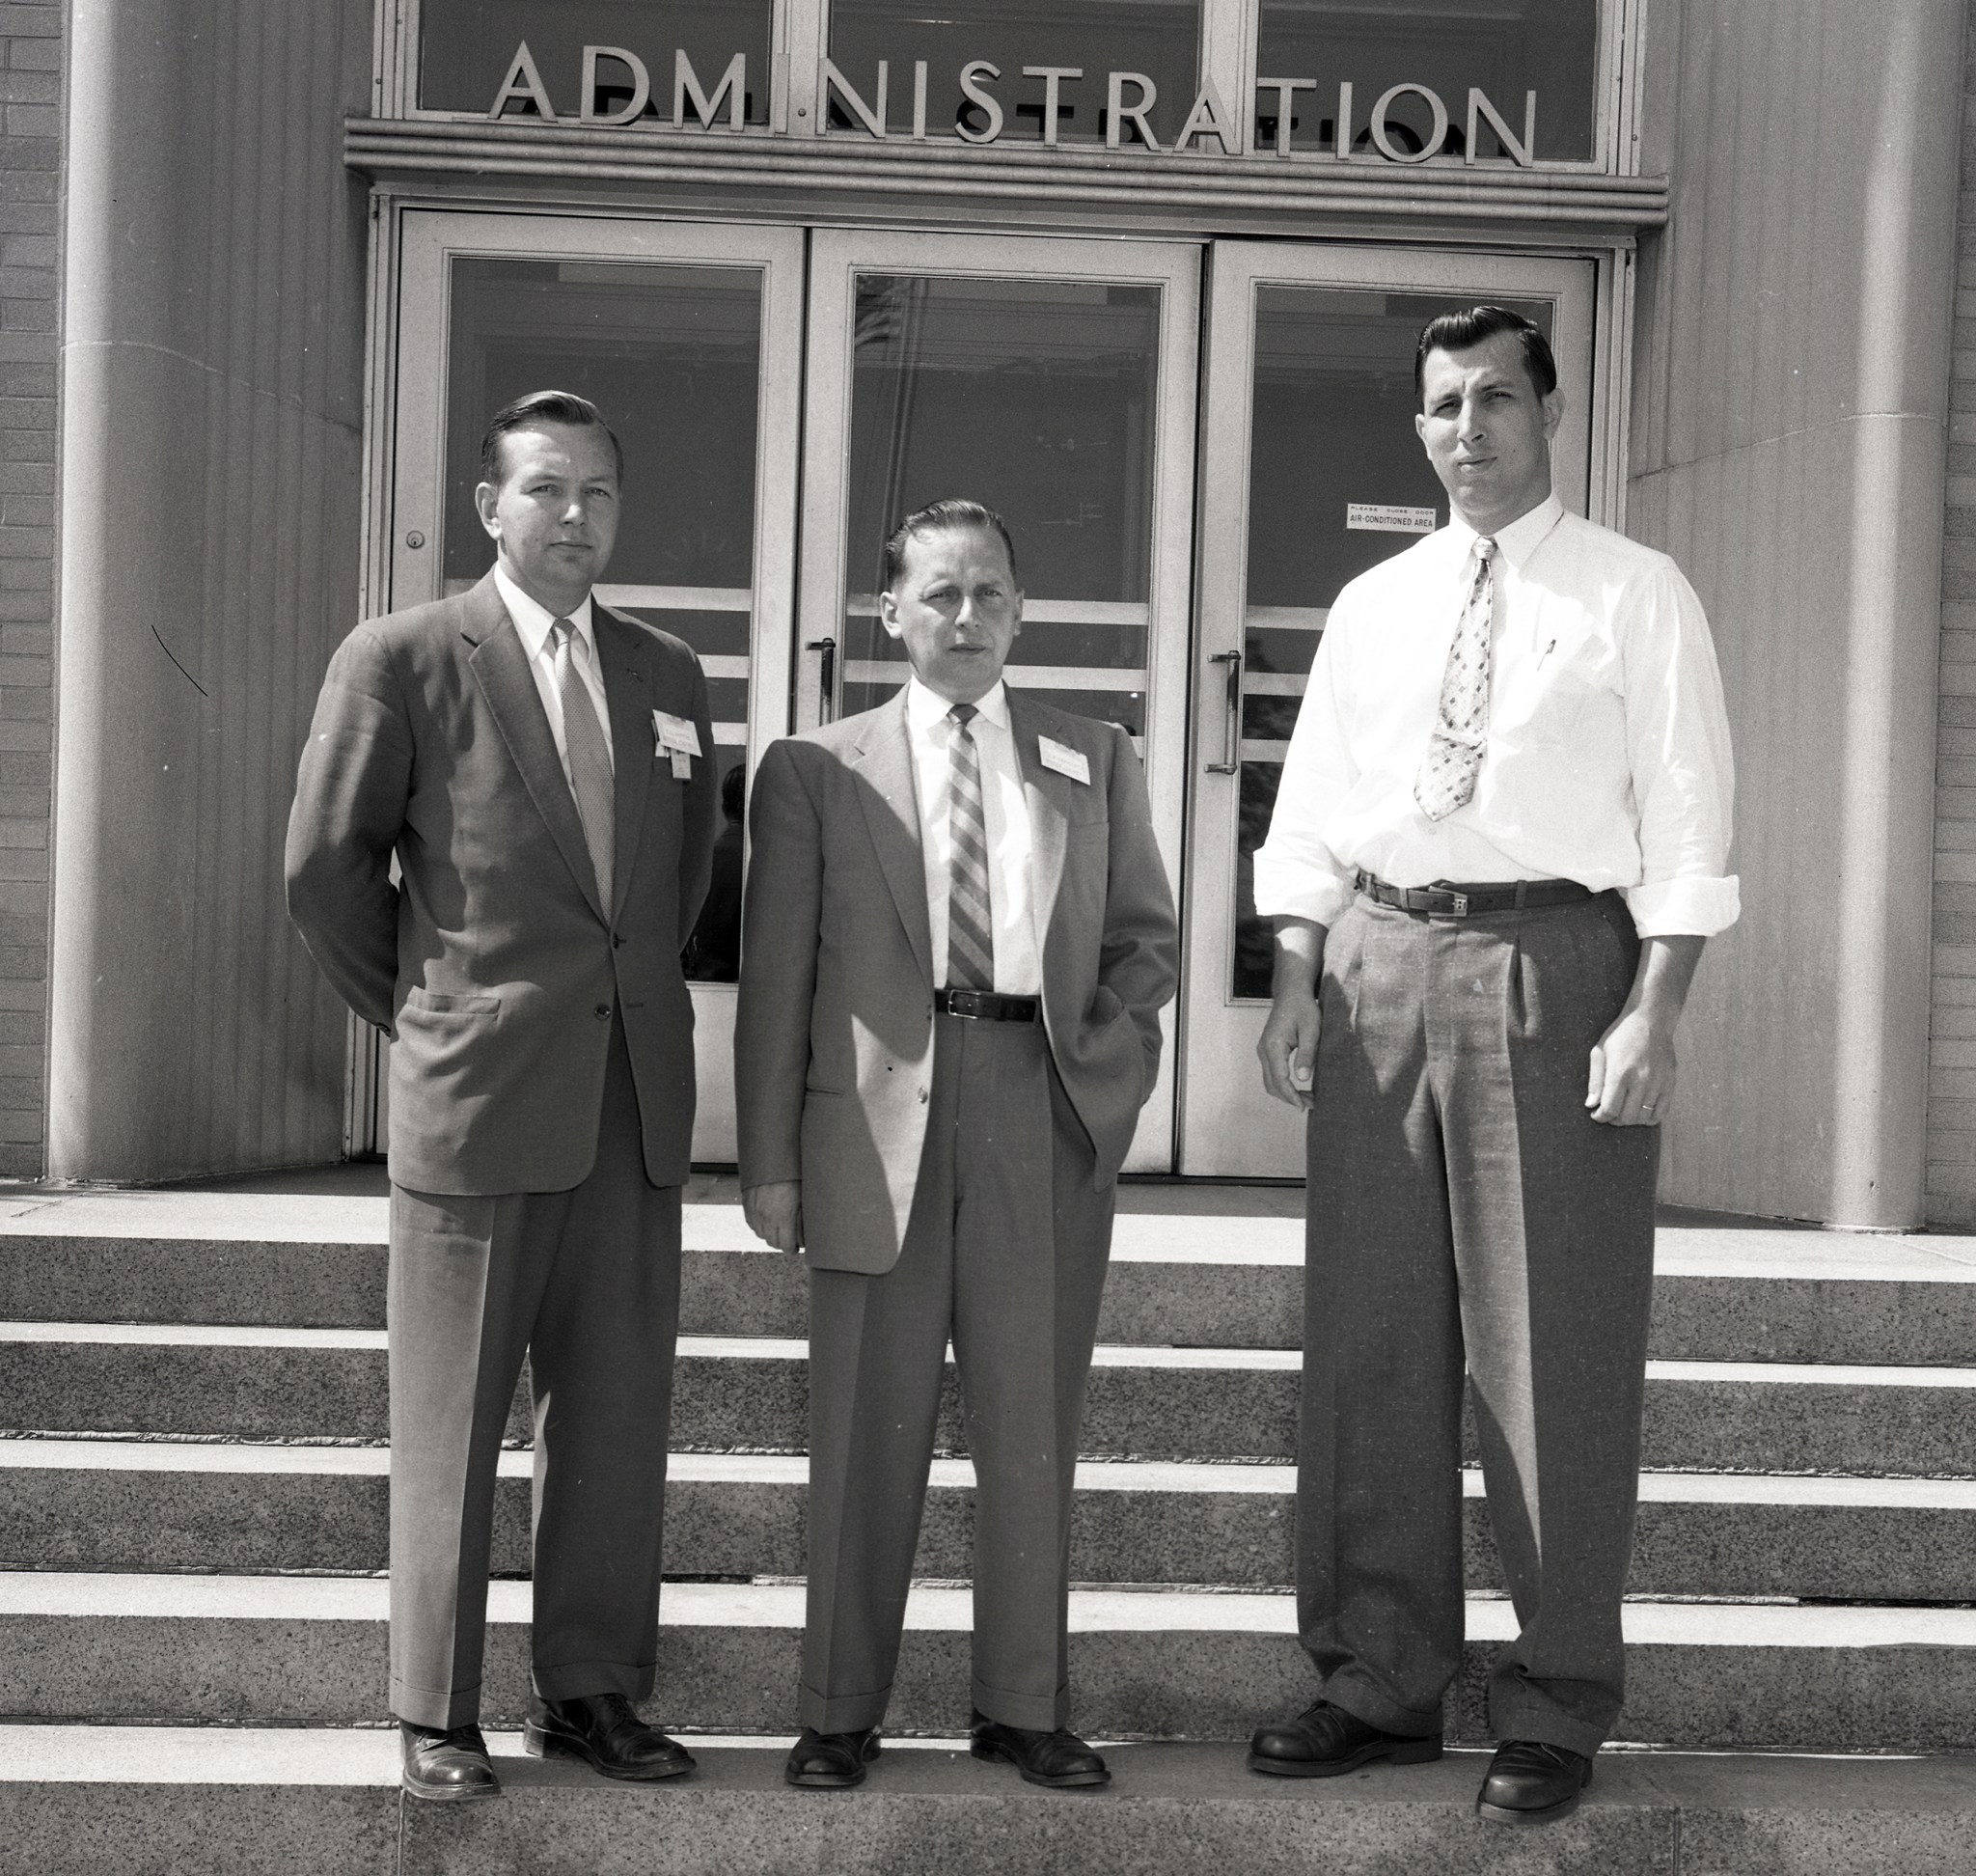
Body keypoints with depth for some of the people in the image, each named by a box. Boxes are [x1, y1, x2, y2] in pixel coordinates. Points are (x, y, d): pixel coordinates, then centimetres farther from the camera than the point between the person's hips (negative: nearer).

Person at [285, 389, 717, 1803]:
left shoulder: (668, 676, 11)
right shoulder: (403, 660, -3)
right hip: (476, 1099, -4)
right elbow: (326, 867, 2)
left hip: (637, 1099, 4)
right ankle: (437, 1714, 15)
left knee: (619, 1414, 8)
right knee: (452, 1421, 4)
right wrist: (421, 1015, 9)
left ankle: (590, 1691, 20)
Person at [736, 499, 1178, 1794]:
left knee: (1033, 1420, 6)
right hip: (878, 1115, -1)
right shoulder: (817, 769, 7)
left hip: (1045, 1112, 2)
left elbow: (1147, 935, 16)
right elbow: (776, 974, 4)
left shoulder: (1098, 763, 14)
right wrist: (769, 1158, -1)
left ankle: (1026, 1706, 18)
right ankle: (843, 1709, 15)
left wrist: (1107, 1038, -4)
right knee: (867, 1424, 3)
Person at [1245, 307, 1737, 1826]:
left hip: (1556, 964, -4)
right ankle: (1384, 1682, 20)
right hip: (1380, 959, 4)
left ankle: (1557, 1712, 12)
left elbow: (1684, 827, -4)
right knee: (1373, 1340, 7)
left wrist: (1652, 1016, -14)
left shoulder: (1636, 597, 3)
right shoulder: (1371, 606, 14)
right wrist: (1295, 986, 1)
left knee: (1555, 1352, 1)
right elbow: (1311, 816, 13)